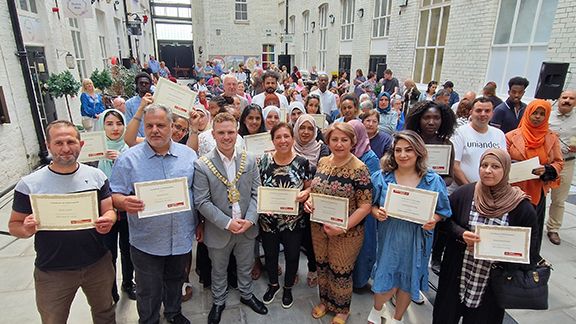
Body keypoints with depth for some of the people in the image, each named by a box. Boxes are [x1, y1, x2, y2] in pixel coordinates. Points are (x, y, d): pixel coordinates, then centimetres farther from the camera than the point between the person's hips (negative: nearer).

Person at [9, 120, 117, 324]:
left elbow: (109, 211, 0)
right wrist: (26, 230, -24)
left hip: (98, 264, 2)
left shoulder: (96, 176, -5)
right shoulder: (29, 184, -9)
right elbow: (15, 225, -2)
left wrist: (107, 221, -22)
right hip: (52, 272, -1)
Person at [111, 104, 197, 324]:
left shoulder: (188, 155, -2)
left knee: (175, 281, 25)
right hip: (146, 241, -2)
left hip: (181, 238, 3)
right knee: (149, 291, 15)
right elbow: (115, 195, -7)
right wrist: (124, 202, -30)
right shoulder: (128, 159, -9)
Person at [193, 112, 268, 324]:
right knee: (219, 270, 20)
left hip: (247, 228, 3)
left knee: (245, 266, 23)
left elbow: (256, 193, -3)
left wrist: (250, 219, -15)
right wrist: (228, 223, -20)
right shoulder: (202, 165, -15)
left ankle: (246, 295, 49)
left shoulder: (249, 160, -5)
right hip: (219, 231, -2)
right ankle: (218, 302, 45)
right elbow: (202, 202, -16)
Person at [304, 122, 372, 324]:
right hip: (318, 228, 5)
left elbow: (365, 205, -17)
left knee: (341, 273, 14)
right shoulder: (322, 162, -1)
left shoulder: (359, 169, -18)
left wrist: (343, 228, -23)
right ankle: (324, 300, 48)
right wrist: (308, 200, -9)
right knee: (322, 267, 21)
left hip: (346, 233, -5)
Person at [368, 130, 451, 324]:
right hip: (389, 238, -1)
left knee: (408, 282, 16)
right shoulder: (381, 178, -5)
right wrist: (377, 212, -19)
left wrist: (433, 220, -16)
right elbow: (370, 205, 2)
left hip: (417, 240, 1)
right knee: (385, 282, 4)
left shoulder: (433, 181, -5)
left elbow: (442, 211, 3)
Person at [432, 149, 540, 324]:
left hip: (493, 282, -1)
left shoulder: (521, 206, -10)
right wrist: (461, 234, -15)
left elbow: (529, 242, -2)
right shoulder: (464, 193, -7)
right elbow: (447, 220, 3)